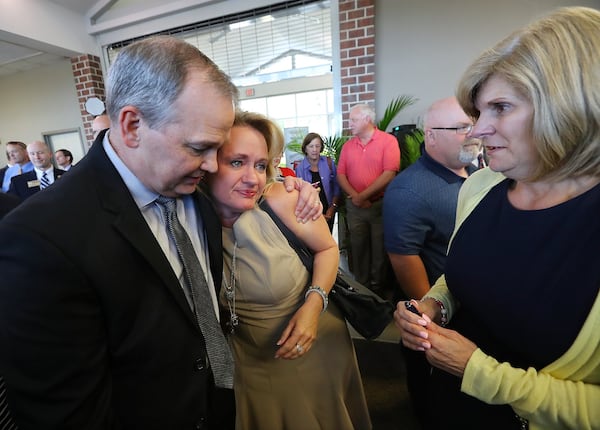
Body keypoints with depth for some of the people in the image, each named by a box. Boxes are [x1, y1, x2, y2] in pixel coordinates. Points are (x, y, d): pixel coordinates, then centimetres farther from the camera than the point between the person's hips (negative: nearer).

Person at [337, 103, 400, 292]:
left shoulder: (388, 141, -4)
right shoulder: (348, 145, 11)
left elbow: (389, 174, -13)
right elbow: (341, 174, 6)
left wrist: (363, 196, -13)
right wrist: (355, 196, -11)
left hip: (380, 204, -4)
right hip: (354, 206, 4)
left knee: (379, 248, 6)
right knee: (358, 247, 11)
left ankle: (377, 287, 23)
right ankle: (361, 286, 27)